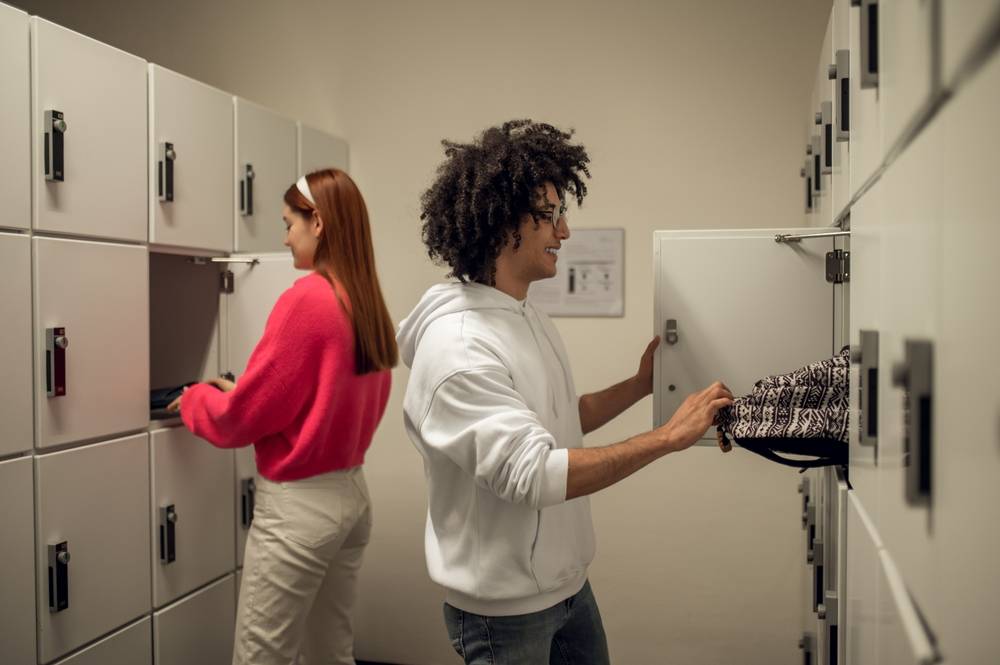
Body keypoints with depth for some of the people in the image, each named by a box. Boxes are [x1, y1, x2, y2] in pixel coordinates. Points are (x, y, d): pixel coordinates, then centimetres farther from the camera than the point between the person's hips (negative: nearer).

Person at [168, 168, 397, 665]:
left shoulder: (306, 300, -18)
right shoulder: (368, 305, 4)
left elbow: (244, 416, -14)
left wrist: (196, 399, 7)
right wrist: (235, 393, 17)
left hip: (298, 504, -8)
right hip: (350, 493, 8)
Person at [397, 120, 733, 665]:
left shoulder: (527, 315, 4)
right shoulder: (456, 347, -26)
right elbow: (534, 474, -33)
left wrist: (640, 385, 6)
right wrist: (668, 437, -29)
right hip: (505, 609, -8)